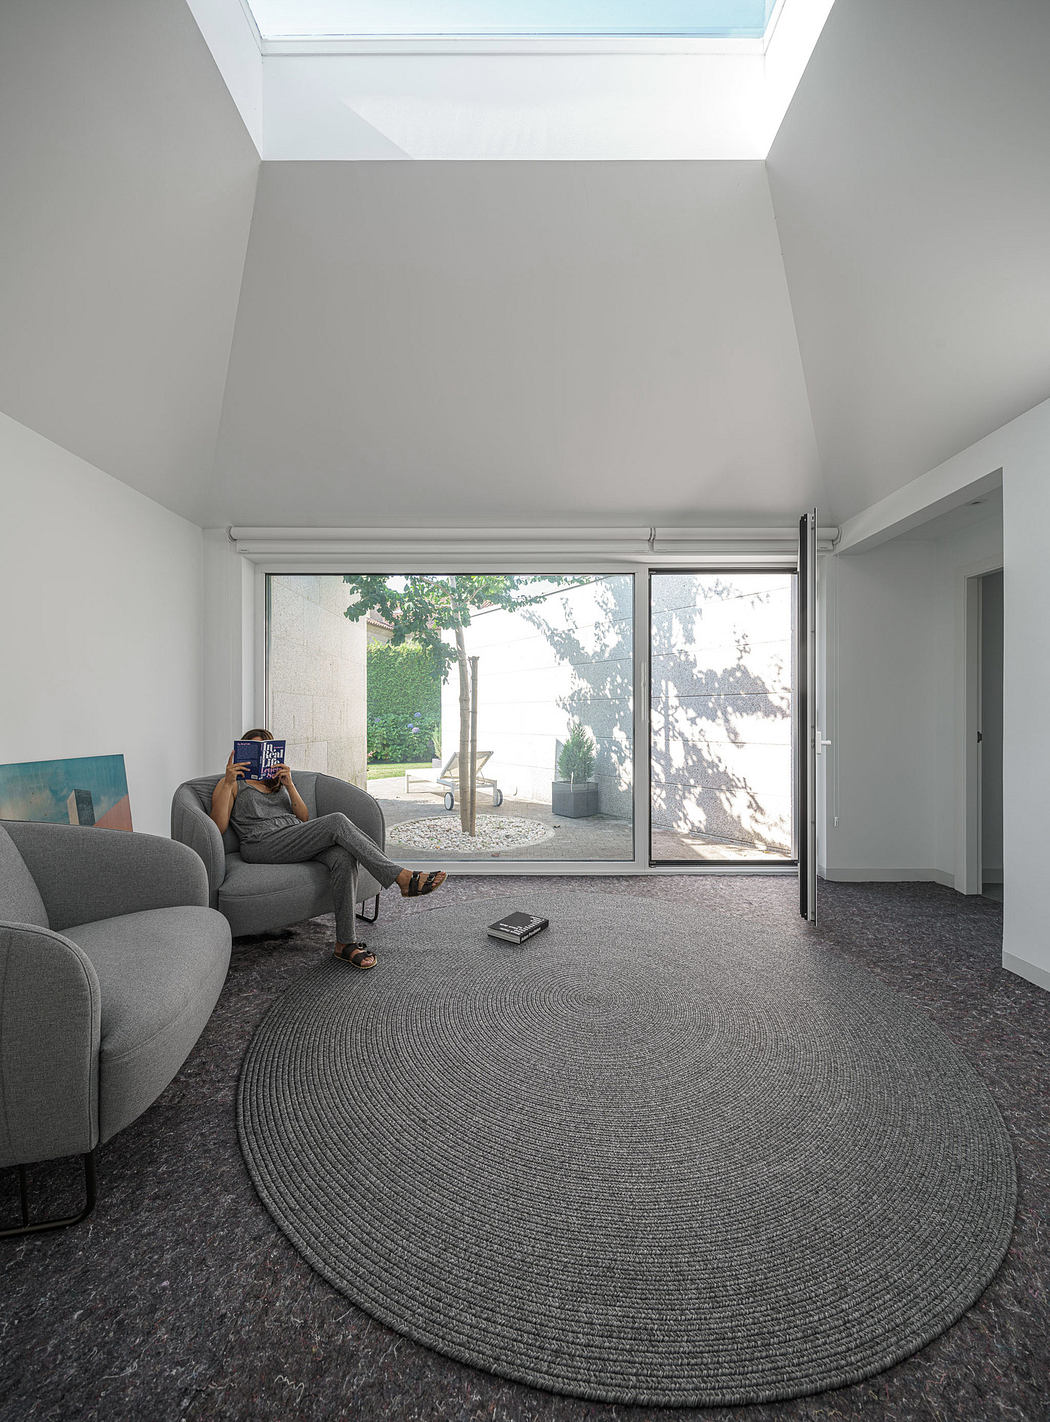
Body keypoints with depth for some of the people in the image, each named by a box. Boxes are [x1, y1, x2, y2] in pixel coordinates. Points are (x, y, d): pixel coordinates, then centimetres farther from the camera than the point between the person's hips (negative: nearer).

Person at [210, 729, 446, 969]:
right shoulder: (233, 784, 15)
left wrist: (289, 785, -1)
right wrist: (228, 782, -12)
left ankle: (345, 943, -26)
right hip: (262, 846, -5)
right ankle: (403, 879, -32)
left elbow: (304, 819, 13)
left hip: (296, 839, 5)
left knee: (343, 857, -29)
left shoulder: (278, 781, 28)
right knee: (337, 822, -28)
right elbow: (218, 827, -3)